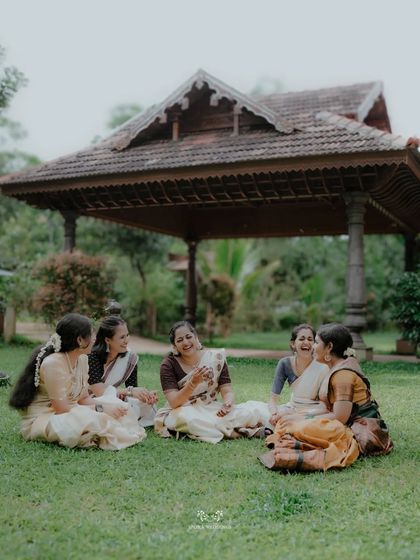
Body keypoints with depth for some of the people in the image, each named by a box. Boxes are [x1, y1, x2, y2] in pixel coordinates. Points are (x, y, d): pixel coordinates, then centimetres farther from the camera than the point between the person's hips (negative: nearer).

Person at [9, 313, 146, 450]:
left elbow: (84, 398, 5)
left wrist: (108, 406, -12)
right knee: (88, 419, -34)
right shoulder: (53, 363, -24)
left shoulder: (81, 359, 2)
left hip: (67, 413, 8)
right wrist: (100, 408, -21)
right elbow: (62, 409, -24)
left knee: (116, 407, -4)